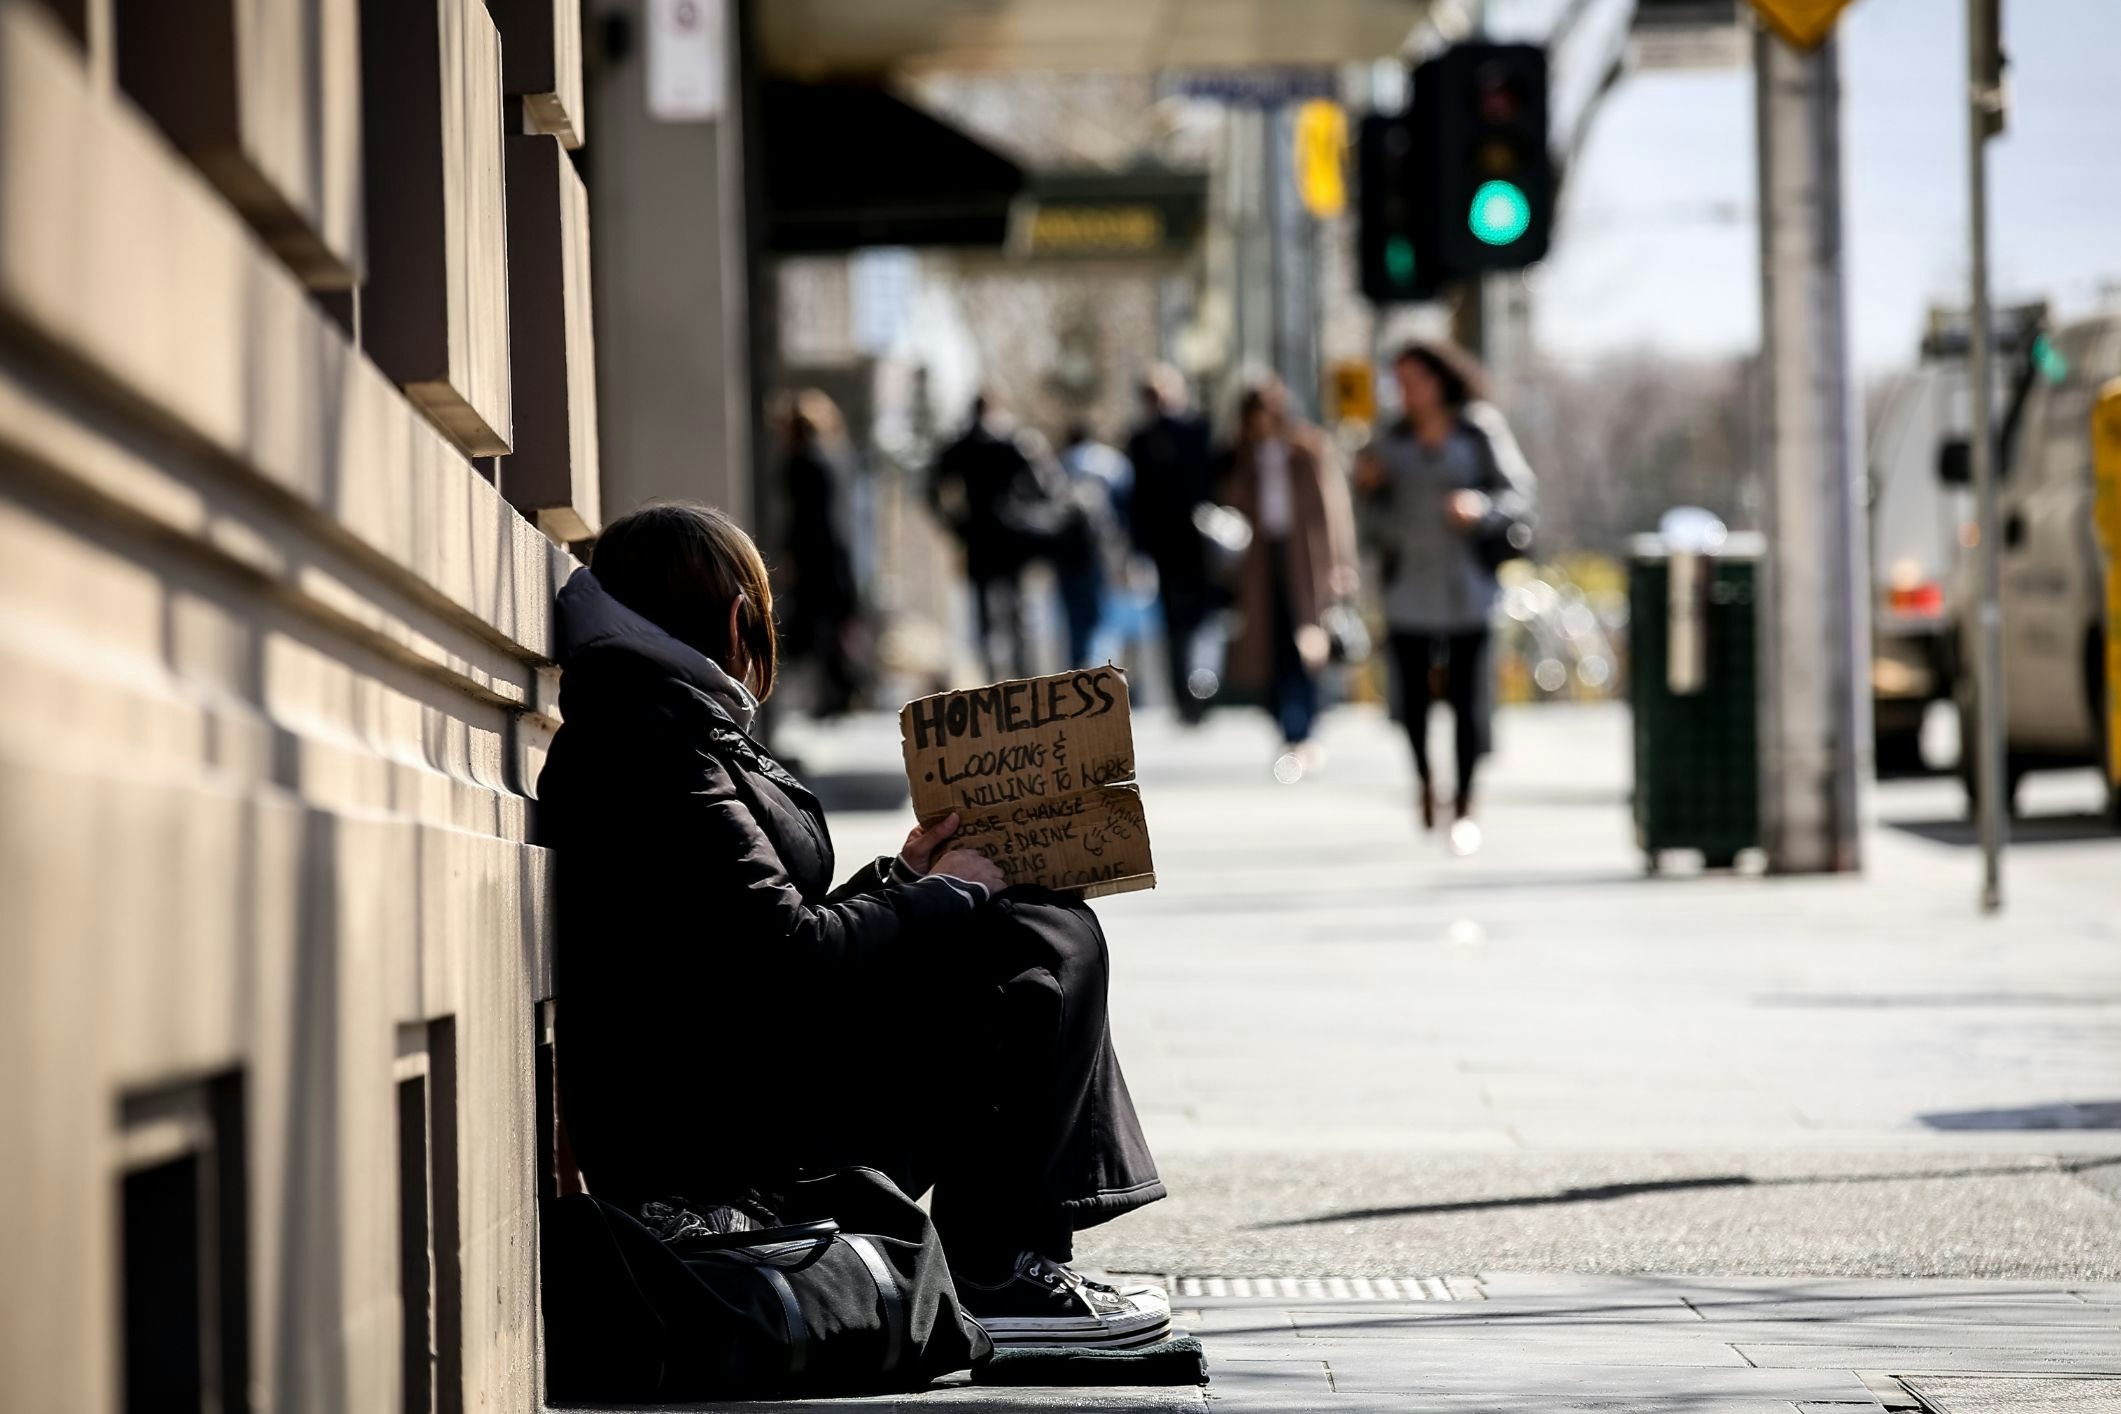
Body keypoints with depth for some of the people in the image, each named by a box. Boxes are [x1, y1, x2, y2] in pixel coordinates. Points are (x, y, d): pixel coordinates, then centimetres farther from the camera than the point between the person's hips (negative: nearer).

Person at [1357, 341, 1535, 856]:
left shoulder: (1480, 433, -1)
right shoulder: (1393, 442, 9)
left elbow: (1518, 495, -3)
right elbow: (1387, 522, 13)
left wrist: (1481, 505, -21)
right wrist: (1370, 488, -5)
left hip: (1467, 586, -3)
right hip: (1410, 586, 3)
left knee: (1469, 696, -6)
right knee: (1412, 694, 0)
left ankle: (1464, 805, 2)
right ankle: (1424, 779, 26)